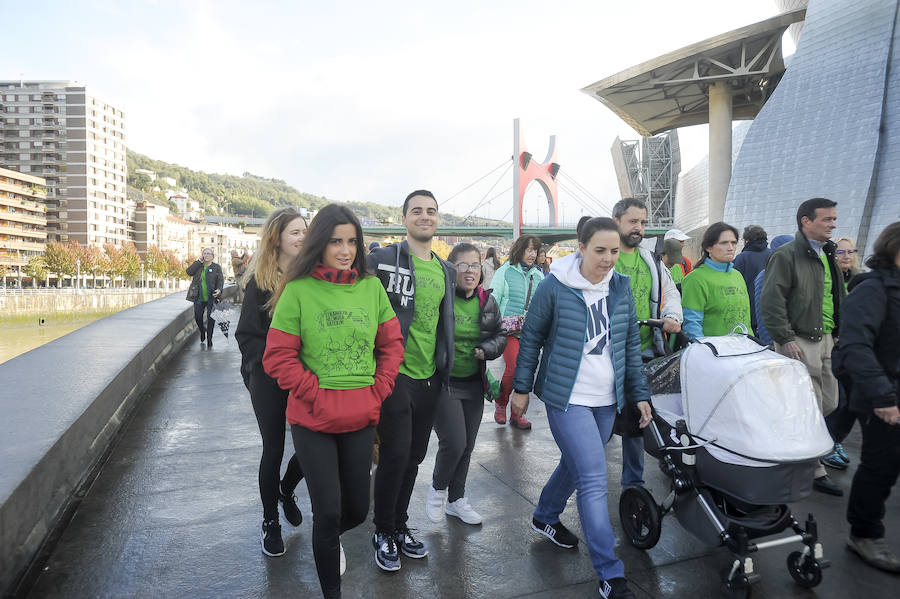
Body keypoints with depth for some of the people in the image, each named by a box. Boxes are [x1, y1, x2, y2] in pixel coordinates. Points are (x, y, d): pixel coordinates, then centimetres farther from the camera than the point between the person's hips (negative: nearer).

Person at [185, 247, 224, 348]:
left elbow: (220, 280, -4)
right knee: (197, 317, 6)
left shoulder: (216, 267, 4)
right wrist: (199, 261, -8)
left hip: (211, 298, -2)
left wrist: (219, 289, -24)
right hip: (199, 298, 3)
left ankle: (209, 339, 7)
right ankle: (202, 331, 36)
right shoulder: (197, 265, 10)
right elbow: (188, 271, -8)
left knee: (210, 317, -5)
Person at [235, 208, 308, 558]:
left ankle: (286, 490, 38)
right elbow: (246, 336, -5)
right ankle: (270, 523, 30)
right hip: (269, 381, -2)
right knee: (274, 449, 8)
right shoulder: (259, 282, -6)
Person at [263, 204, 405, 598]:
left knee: (357, 509, 15)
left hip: (361, 418, 4)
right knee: (328, 511, 2)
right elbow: (278, 357, -8)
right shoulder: (298, 290, -9)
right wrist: (318, 397, -13)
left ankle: (330, 538, 52)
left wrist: (377, 393, -1)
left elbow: (392, 345, 8)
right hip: (313, 420, -3)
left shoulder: (372, 287, 2)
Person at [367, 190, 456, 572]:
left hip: (428, 378, 6)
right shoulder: (383, 260, -8)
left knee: (414, 456, 15)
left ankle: (400, 525, 33)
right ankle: (384, 533, 20)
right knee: (395, 455, -3)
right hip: (396, 374, -6)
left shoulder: (446, 270, 11)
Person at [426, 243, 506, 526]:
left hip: (473, 383, 6)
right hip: (443, 382, -6)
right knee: (454, 443, -11)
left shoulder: (487, 301, 4)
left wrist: (488, 349, -7)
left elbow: (500, 336, 12)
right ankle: (437, 489, 20)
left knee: (467, 445, 14)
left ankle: (456, 499, 34)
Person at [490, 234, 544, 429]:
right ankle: (500, 403, 11)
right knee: (513, 367, -16)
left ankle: (517, 413, 19)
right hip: (509, 330, -4)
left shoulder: (539, 275, 14)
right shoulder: (505, 272, 2)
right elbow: (493, 301, 0)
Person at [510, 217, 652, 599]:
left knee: (575, 465, 19)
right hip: (567, 398, -5)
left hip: (607, 400, 6)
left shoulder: (622, 288, 4)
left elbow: (632, 344, 11)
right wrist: (522, 388, -1)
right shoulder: (555, 287, -10)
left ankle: (545, 517, 45)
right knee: (594, 480, -9)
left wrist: (639, 393, 9)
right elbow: (531, 337, -2)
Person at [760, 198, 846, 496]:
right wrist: (786, 339, -19)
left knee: (829, 404, 12)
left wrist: (840, 332, 17)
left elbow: (838, 297, 25)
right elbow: (771, 302, -16)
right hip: (800, 343, -9)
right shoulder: (786, 255, -11)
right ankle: (814, 472, 7)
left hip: (827, 340, 9)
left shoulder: (828, 255, 16)